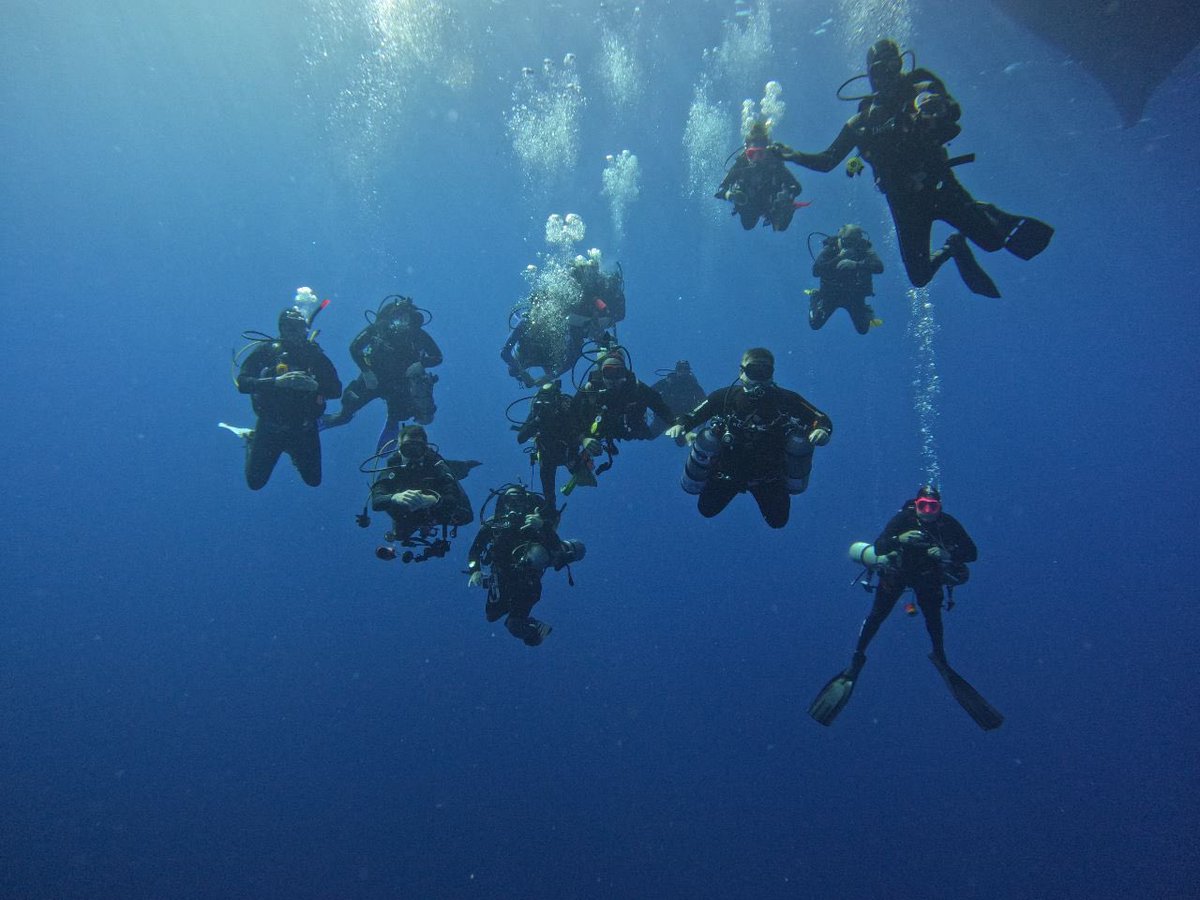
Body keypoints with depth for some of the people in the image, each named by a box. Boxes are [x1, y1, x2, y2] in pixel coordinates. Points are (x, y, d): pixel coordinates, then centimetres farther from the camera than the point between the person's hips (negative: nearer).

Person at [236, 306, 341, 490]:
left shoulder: (315, 354, -4)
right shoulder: (266, 350, -9)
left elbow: (336, 390, -7)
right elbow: (242, 383, -19)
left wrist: (315, 386, -28)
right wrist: (276, 381, -31)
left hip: (304, 428, 2)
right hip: (270, 425, -1)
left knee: (313, 480, 10)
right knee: (255, 482, 5)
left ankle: (292, 449, 39)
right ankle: (251, 441, 34)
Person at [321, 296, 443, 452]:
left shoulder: (417, 334, -16)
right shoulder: (378, 328, -17)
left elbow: (438, 357, -10)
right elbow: (354, 348, -12)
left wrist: (420, 364, -28)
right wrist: (366, 371, -20)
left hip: (402, 383, 0)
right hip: (374, 378, 0)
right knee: (348, 408, 2)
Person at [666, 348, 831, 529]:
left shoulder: (786, 399, -19)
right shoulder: (724, 397, -18)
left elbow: (821, 419, -18)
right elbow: (690, 416, -12)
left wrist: (821, 430, -41)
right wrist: (680, 425, -35)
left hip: (768, 473, 0)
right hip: (727, 470, 0)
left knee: (778, 520, 5)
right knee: (707, 510, 3)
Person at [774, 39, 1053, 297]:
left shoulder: (920, 91, 1)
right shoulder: (863, 119, 7)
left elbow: (954, 111, -19)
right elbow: (827, 161, 10)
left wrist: (939, 105, -41)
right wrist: (794, 156, -5)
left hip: (940, 185, -2)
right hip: (903, 200, 2)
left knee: (993, 238, -16)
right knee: (919, 276, -2)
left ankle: (994, 217, 22)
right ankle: (952, 248, 31)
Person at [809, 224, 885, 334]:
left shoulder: (864, 250, -19)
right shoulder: (830, 249, -19)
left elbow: (879, 267, -34)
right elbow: (816, 271, -30)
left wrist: (855, 265, -47)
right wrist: (838, 259, -39)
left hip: (855, 295, 0)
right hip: (831, 293, 0)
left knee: (863, 329, 1)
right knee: (815, 324, -2)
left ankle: (867, 311, 36)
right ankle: (815, 298, 28)